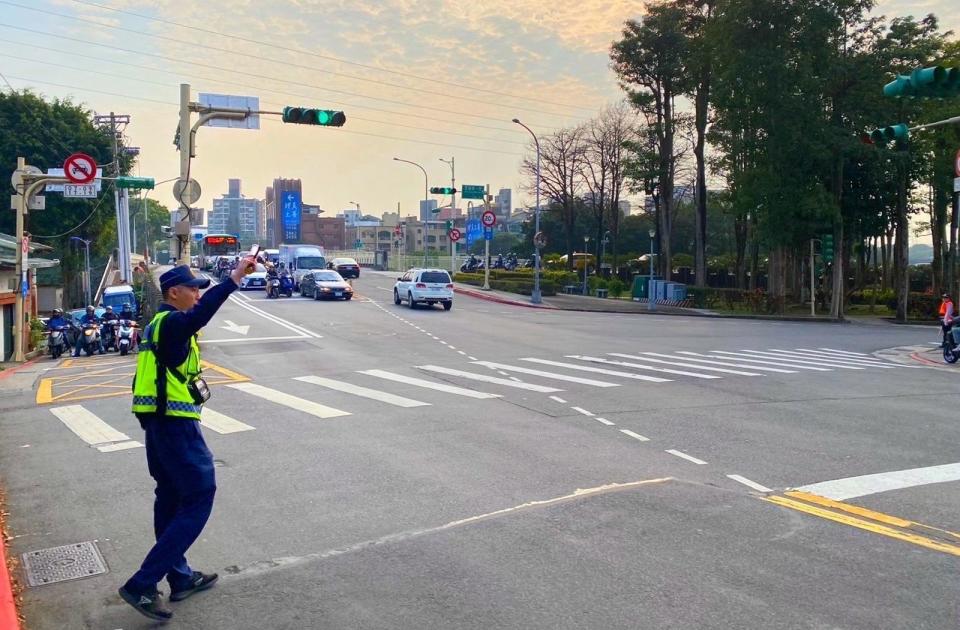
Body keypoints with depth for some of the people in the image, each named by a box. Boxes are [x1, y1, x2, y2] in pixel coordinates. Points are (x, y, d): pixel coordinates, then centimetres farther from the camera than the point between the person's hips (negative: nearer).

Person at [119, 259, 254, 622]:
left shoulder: (161, 323, 14)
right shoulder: (172, 322, -16)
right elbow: (200, 314, -39)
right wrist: (234, 278, -46)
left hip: (159, 423, 11)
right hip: (175, 425, -11)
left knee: (171, 500, 16)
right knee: (198, 500, -5)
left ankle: (181, 578, 28)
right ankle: (142, 585, -5)